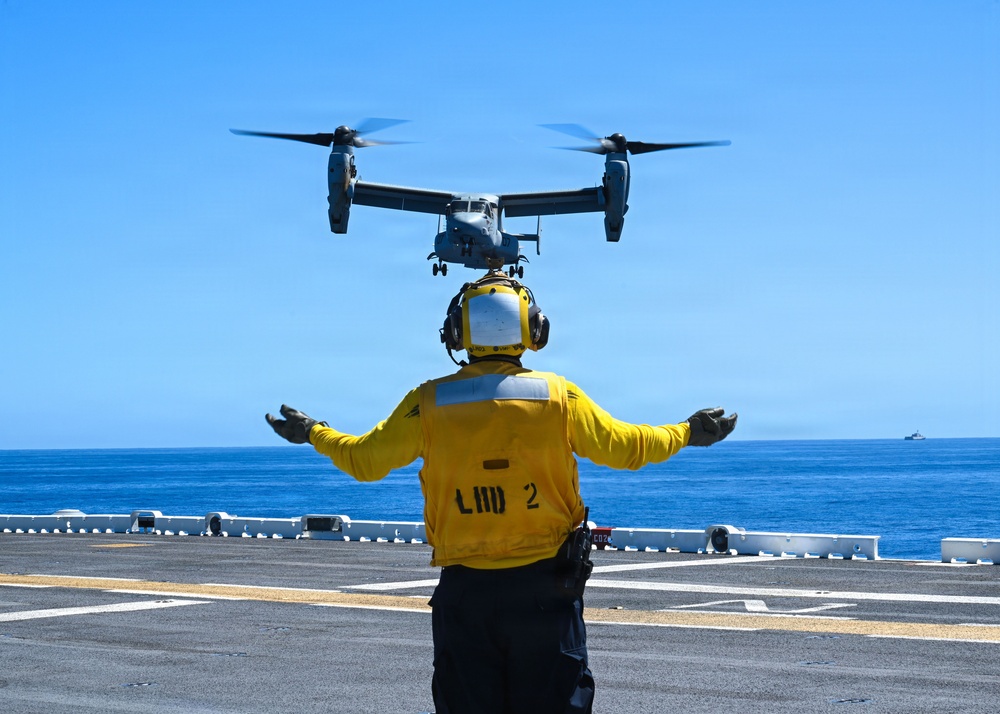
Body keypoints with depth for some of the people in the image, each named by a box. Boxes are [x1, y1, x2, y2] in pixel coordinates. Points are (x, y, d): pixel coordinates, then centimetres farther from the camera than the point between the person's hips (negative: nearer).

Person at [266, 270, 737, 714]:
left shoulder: (429, 404, -3)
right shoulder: (559, 397, -4)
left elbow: (364, 460, 6)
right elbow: (624, 447, 6)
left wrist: (314, 433, 25)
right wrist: (685, 434, 24)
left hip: (464, 589, 1)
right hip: (544, 585, 0)